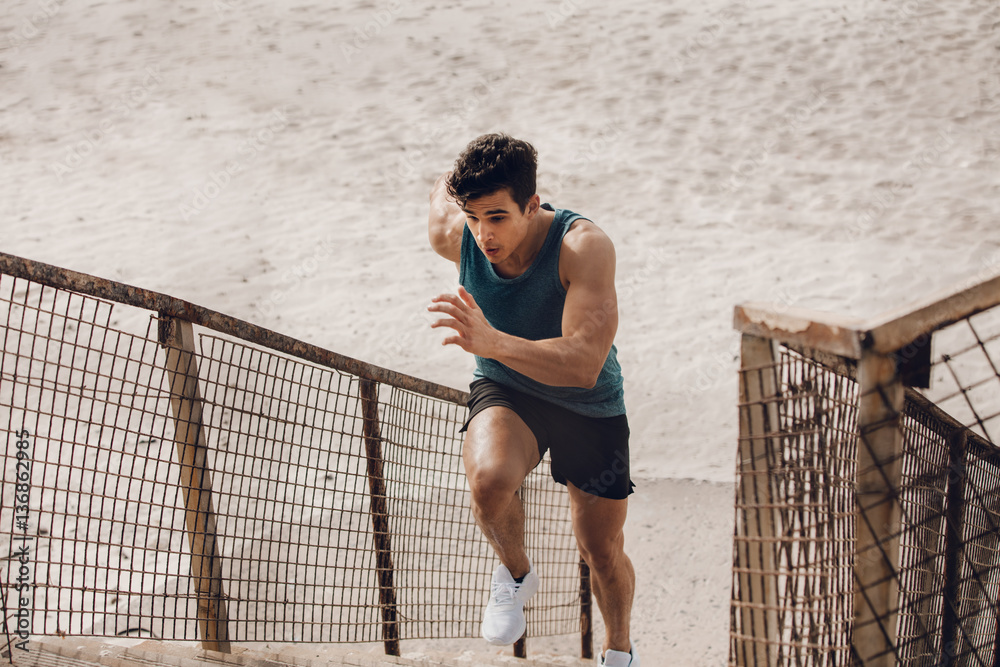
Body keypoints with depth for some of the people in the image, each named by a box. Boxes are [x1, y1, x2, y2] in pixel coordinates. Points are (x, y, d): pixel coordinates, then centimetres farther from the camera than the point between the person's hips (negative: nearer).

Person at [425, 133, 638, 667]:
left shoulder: (585, 246, -34)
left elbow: (584, 364, -43)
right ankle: (515, 572, 0)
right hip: (504, 391, 1)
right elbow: (445, 184, 3)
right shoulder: (452, 234, -23)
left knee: (603, 553, 10)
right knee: (489, 479, -33)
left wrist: (492, 341, -56)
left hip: (589, 407, -1)